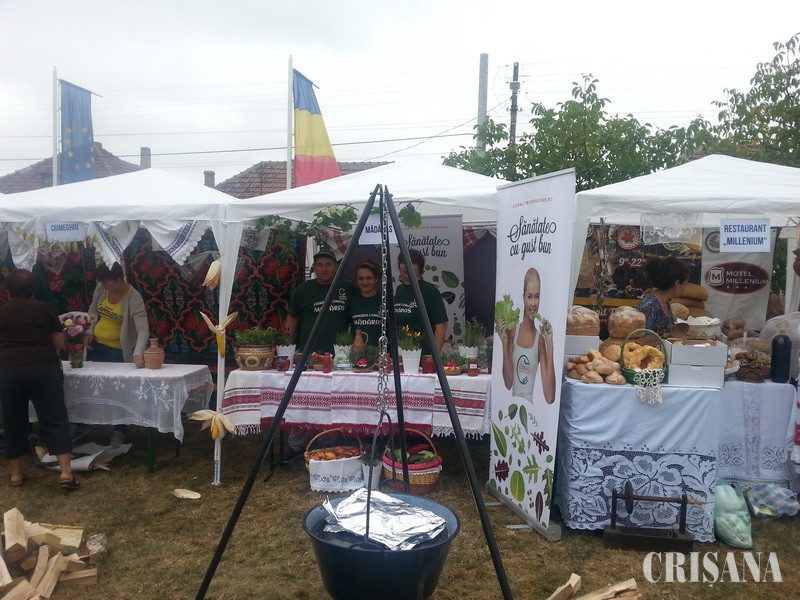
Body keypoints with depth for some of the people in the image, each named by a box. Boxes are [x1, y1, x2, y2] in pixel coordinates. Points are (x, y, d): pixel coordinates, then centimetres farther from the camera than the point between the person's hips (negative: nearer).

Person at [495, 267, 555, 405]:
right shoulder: (513, 331, 3)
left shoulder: (540, 339, -3)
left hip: (531, 406, -2)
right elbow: (508, 384, 1)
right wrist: (505, 343, -8)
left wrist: (550, 343, -12)